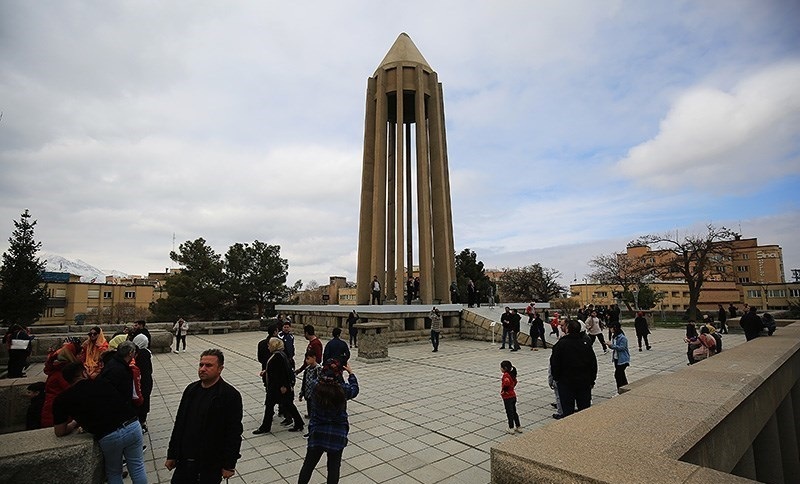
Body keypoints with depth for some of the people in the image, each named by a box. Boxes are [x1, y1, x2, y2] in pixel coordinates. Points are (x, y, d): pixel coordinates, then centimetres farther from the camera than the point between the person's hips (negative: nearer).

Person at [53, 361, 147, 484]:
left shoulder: (63, 399, 8)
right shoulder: (103, 382, 14)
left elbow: (59, 432, 15)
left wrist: (74, 423, 36)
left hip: (108, 437, -2)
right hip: (132, 425, 2)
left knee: (114, 473, 27)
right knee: (137, 468, 19)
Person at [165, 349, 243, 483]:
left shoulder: (230, 395, -17)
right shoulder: (191, 389, 2)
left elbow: (234, 433, -15)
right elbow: (179, 424, 10)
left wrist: (229, 465, -13)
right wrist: (172, 455, 11)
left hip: (212, 464, -5)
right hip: (185, 460, 5)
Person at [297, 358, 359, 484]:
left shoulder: (314, 387, -17)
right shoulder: (343, 390, -19)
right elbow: (354, 389, 3)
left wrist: (325, 370, 13)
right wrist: (351, 373, 16)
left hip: (317, 432, 1)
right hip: (338, 434, -1)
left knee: (308, 464, 19)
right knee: (334, 467, 15)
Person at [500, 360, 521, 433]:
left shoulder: (506, 375, -23)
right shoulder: (512, 374, 5)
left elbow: (506, 383, -40)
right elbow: (515, 382, 21)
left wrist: (503, 390, -25)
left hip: (507, 397, -8)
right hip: (513, 396, 8)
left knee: (509, 412, 6)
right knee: (514, 412, 19)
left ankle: (511, 428, 16)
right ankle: (518, 427, 27)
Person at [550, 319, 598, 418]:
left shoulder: (561, 344, -13)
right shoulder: (586, 343, -2)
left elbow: (554, 363, -11)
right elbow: (593, 363, 6)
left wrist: (556, 378, 4)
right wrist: (592, 380, 15)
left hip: (566, 383, -3)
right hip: (585, 382, 3)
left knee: (568, 410, 6)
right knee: (585, 409, 13)